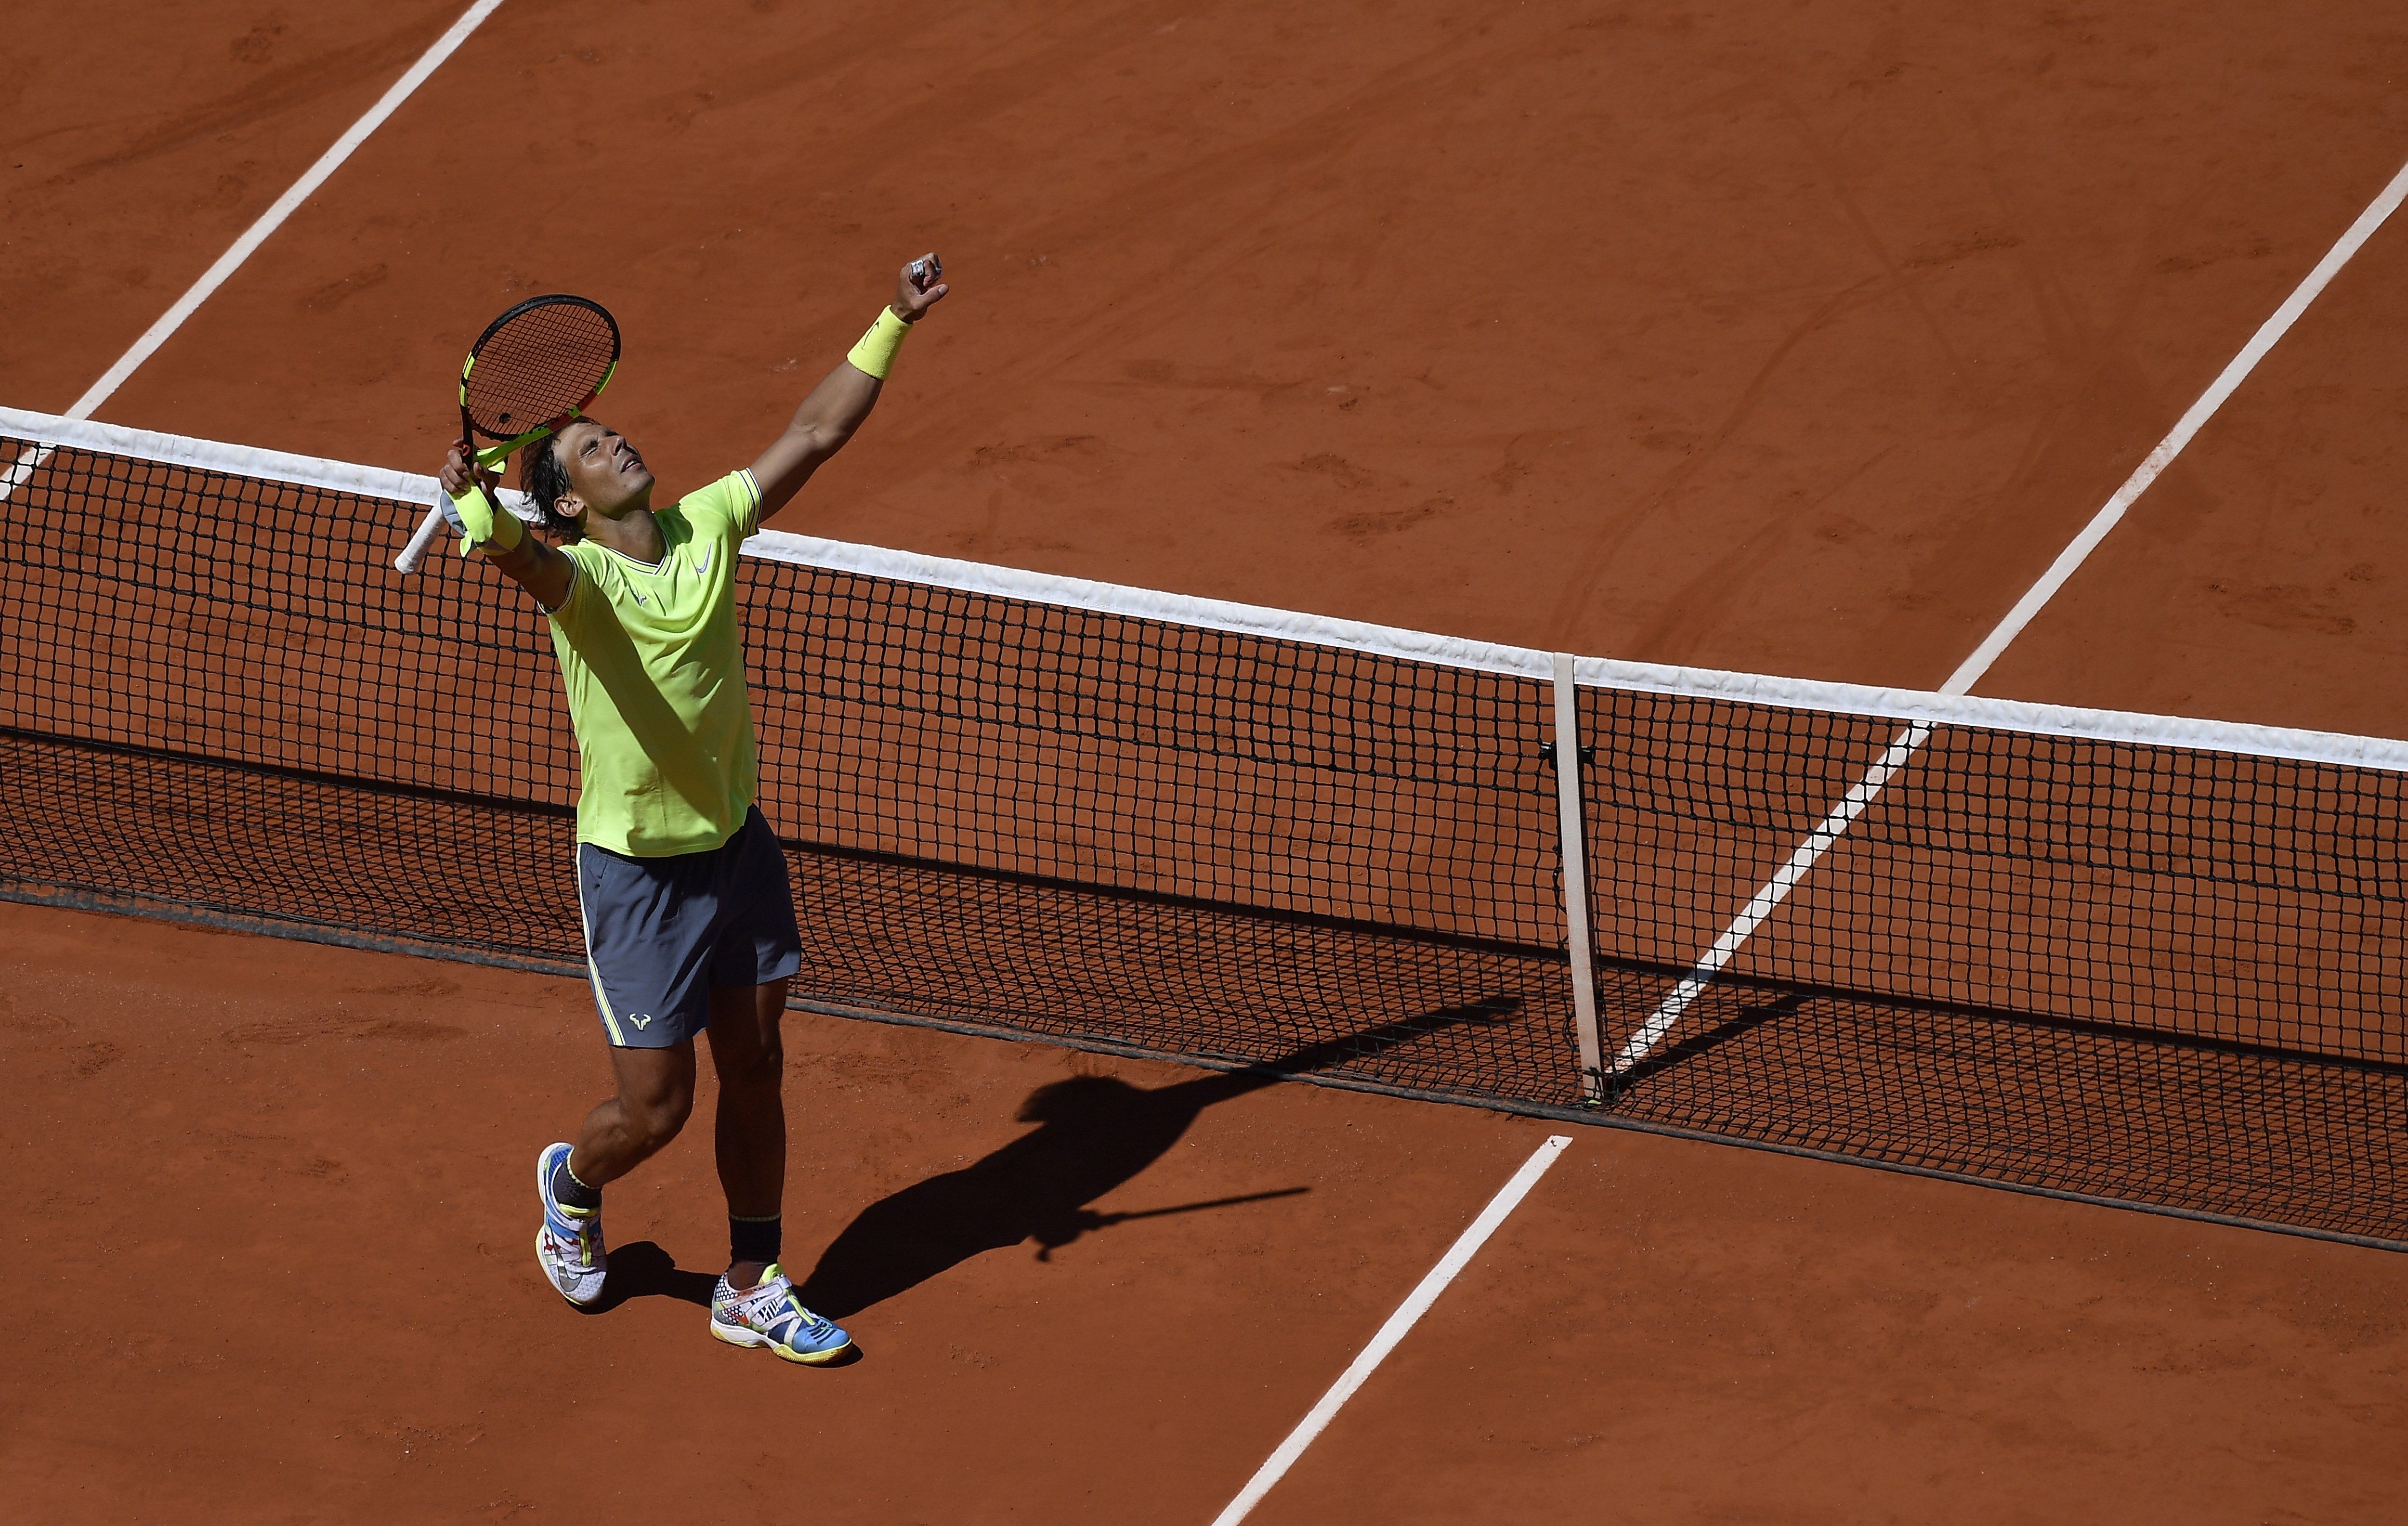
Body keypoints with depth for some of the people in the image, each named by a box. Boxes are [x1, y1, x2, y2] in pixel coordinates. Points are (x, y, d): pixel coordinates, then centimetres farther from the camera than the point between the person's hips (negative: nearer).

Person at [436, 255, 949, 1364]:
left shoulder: (705, 527, -3)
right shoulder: (578, 577, -19)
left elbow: (816, 433, 3)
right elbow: (524, 559, -43)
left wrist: (893, 324, 0)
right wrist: (478, 510, -64)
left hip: (738, 844, 6)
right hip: (636, 869, -6)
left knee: (755, 1072, 13)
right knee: (654, 1107, 1)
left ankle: (752, 1292, 28)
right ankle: (574, 1183, 36)